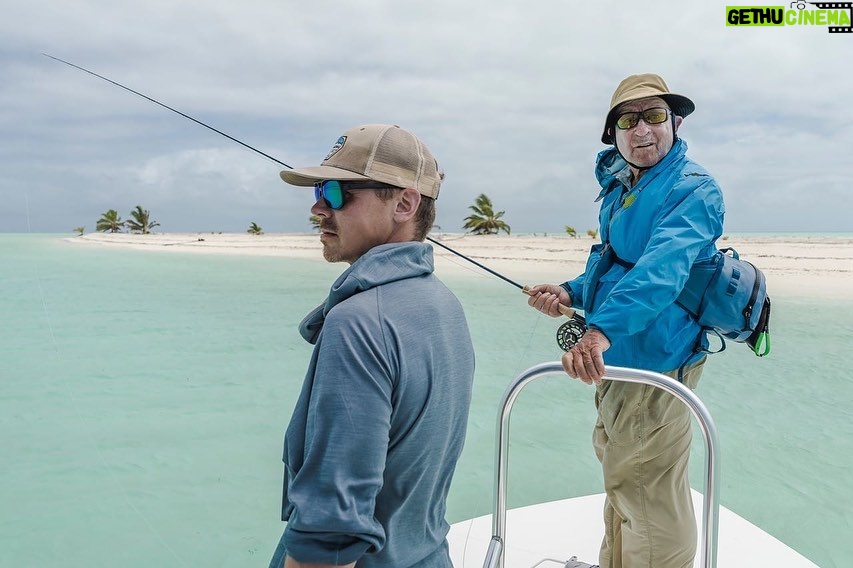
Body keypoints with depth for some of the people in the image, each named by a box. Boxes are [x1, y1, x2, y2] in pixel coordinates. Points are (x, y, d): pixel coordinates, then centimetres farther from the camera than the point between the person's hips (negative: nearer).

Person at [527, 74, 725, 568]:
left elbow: (661, 268, -33)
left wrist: (602, 329, -46)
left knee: (651, 495, 0)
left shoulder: (693, 189, -16)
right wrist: (571, 293, 1)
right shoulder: (621, 187, 12)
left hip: (655, 361, -10)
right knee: (619, 478, 25)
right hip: (616, 359, 10)